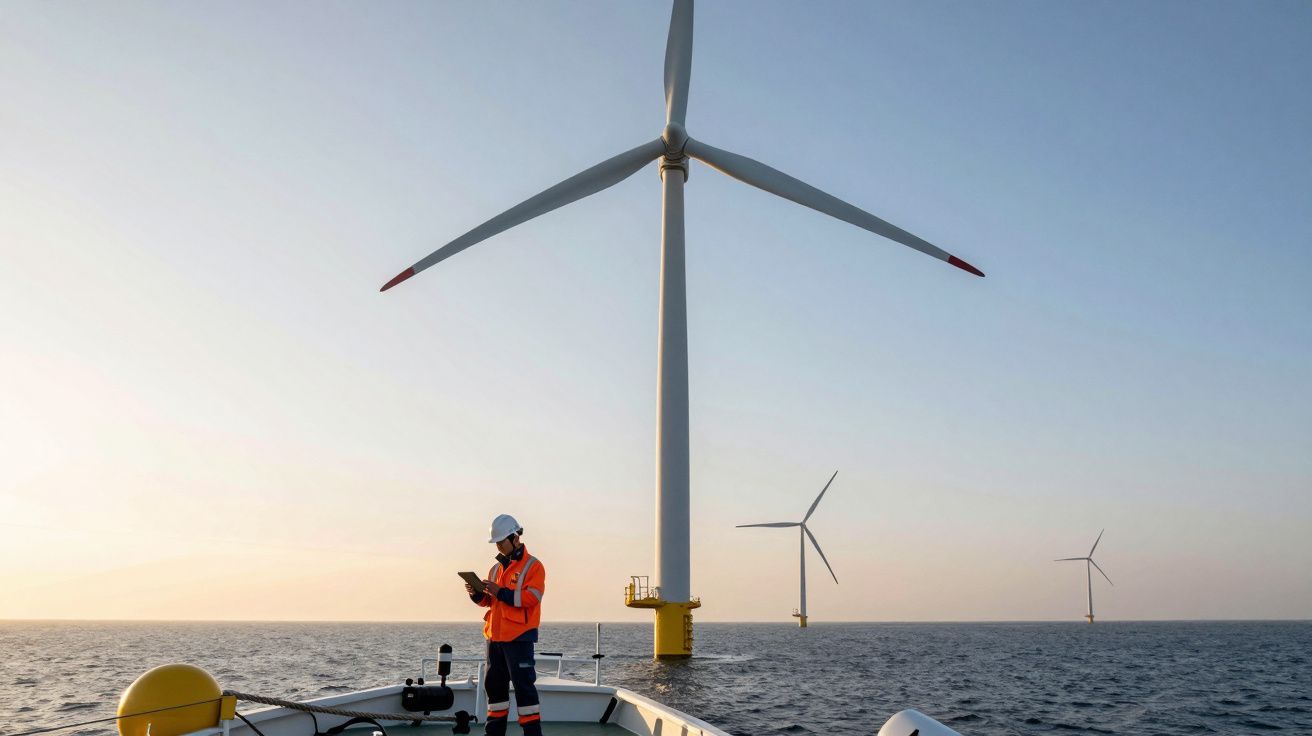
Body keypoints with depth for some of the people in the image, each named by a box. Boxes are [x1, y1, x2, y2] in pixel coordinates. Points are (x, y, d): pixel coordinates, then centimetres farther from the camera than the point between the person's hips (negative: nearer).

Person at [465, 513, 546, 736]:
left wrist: (500, 592, -21)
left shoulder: (533, 566, -6)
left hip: (519, 636, -7)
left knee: (523, 685, -7)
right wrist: (476, 594, -1)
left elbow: (531, 598, -18)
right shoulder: (496, 568, 16)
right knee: (494, 684, 12)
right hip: (494, 635, 7)